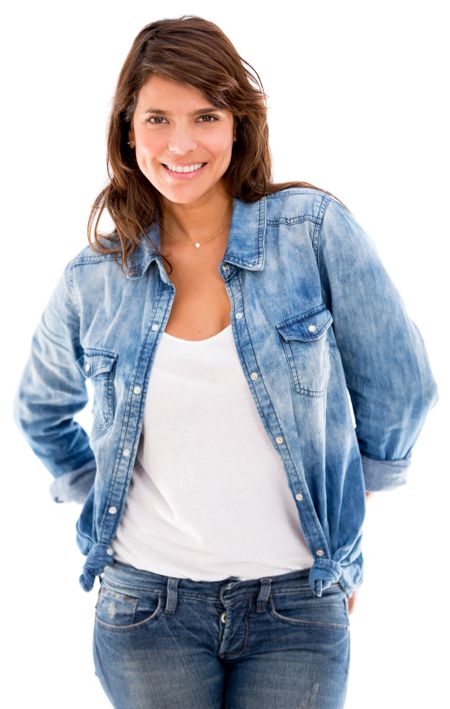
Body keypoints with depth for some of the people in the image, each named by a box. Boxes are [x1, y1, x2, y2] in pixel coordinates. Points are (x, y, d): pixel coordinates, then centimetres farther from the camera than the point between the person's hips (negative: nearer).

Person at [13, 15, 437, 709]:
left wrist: (343, 502, 8)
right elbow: (42, 410, 16)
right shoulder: (94, 279, -2)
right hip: (146, 602, 1)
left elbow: (399, 390, 1)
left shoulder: (313, 229, -9)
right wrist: (101, 496, 8)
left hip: (295, 603, -1)